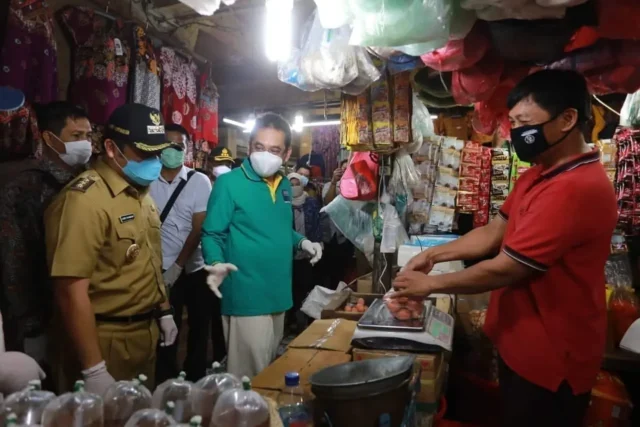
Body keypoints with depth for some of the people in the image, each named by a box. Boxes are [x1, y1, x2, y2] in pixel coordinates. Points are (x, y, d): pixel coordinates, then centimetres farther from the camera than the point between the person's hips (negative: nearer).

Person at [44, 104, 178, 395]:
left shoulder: (141, 192, 8)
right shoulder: (85, 199, -21)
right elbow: (71, 291, -24)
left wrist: (164, 311, 17)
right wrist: (94, 371, -24)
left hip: (145, 333, 8)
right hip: (106, 340, -8)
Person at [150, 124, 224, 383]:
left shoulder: (199, 181, -4)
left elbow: (199, 228, -7)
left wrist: (178, 266, -13)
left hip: (194, 269, 0)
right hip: (160, 270, 0)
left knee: (199, 329, 12)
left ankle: (195, 380, 31)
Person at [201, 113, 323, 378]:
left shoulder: (284, 186, 9)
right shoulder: (229, 183, -12)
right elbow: (212, 235, -12)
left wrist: (301, 242, 5)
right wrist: (217, 264, -30)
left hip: (279, 294, 8)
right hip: (247, 298, -7)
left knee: (269, 370, 23)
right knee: (248, 377, 2)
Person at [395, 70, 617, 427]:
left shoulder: (575, 189, -29)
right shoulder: (539, 174, 6)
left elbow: (503, 269, -27)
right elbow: (494, 233, 9)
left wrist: (431, 283, -15)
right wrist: (434, 254, -1)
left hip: (550, 357, -9)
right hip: (523, 343, 9)